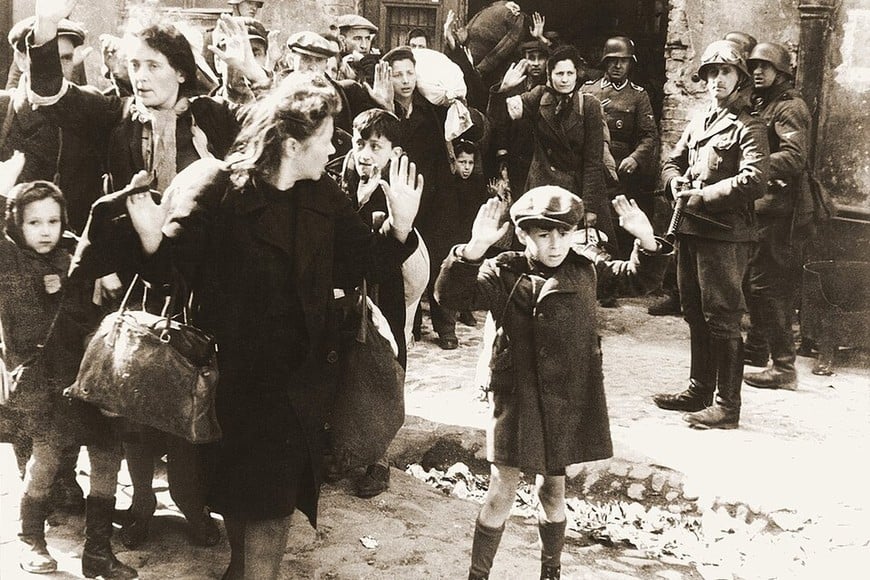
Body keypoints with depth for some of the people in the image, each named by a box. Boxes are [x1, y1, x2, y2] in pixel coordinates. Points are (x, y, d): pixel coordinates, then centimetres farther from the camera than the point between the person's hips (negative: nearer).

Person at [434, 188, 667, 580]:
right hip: (517, 397, -3)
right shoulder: (504, 274, -12)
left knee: (553, 491, 19)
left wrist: (646, 240, -13)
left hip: (569, 400, 4)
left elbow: (641, 278, 7)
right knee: (502, 493, 3)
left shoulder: (585, 266, 1)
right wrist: (475, 249, -43)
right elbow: (451, 295, -26)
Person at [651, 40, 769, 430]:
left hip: (725, 234, -8)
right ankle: (699, 391, 27)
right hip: (690, 230, 8)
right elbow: (672, 160, 25)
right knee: (695, 314, 15)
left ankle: (727, 405, 0)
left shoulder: (748, 128, -6)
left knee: (722, 319, -6)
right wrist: (675, 181, 2)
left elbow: (754, 181, -18)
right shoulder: (697, 122, 18)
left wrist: (704, 196, -18)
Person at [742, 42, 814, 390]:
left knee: (767, 286, -10)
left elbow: (794, 159, -24)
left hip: (781, 208, -10)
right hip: (764, 205, 10)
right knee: (755, 280, 19)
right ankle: (757, 348, 34)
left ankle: (783, 367, -6)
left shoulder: (790, 107, -11)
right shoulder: (760, 104, 18)